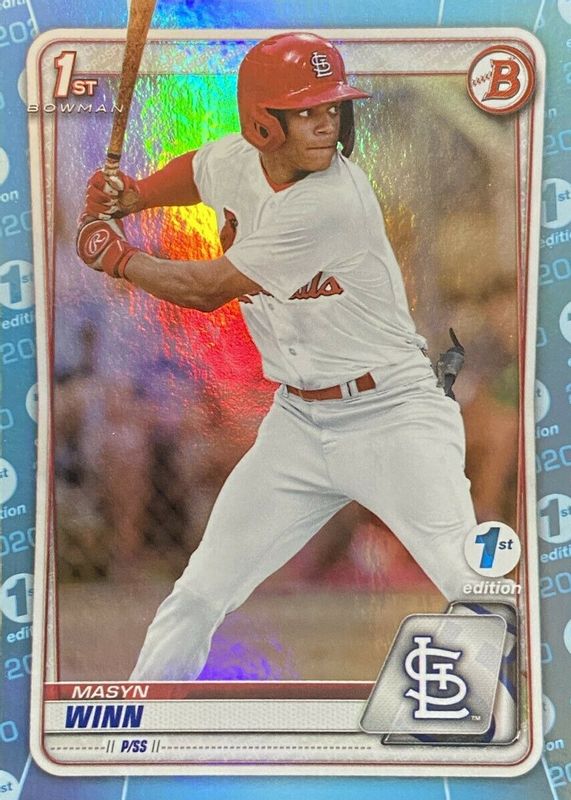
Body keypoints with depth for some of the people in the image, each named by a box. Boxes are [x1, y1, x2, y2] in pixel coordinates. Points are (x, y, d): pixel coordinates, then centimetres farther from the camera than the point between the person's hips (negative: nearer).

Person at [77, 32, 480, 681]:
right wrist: (128, 196, 11)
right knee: (198, 596, 9)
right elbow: (197, 172, 27)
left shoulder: (334, 200, -24)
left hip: (392, 415, -6)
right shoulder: (236, 161, -2)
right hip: (298, 423, 6)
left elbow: (203, 290, -16)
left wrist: (113, 254, -2)